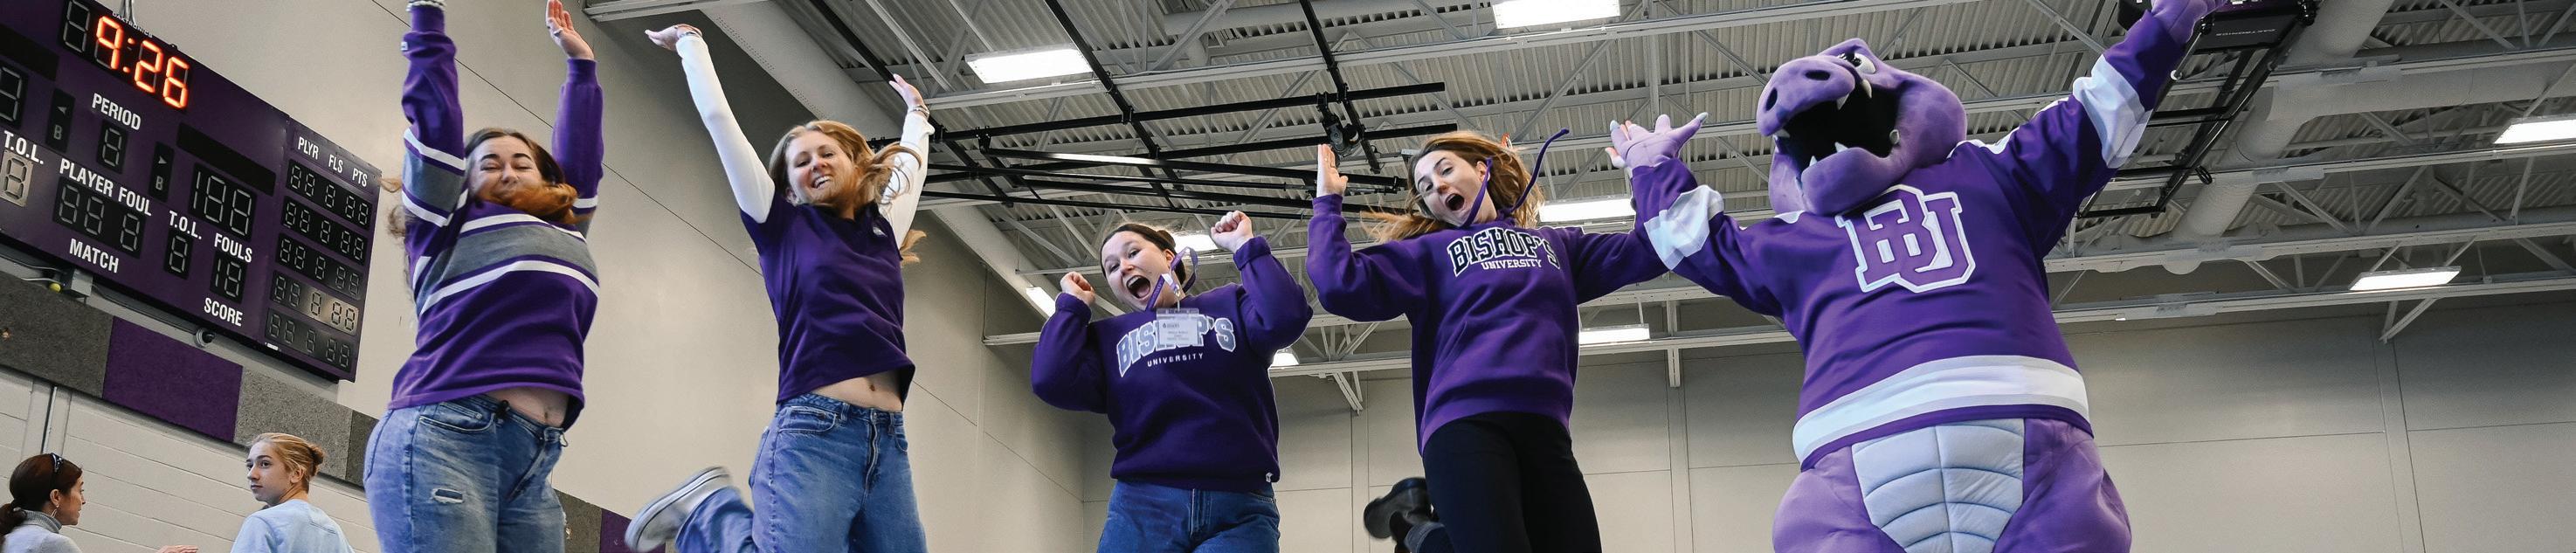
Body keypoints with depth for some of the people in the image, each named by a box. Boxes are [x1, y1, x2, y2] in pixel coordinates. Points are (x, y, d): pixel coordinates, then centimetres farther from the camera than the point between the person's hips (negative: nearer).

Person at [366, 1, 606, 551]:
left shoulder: (566, 232, 26)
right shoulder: (450, 227, 13)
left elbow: (580, 151, 37)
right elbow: (435, 115, 13)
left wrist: (580, 61, 44)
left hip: (535, 462, 6)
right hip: (443, 439, -6)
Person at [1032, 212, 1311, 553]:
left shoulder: (1230, 305, 16)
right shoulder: (1109, 336, 19)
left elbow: (1284, 319, -6)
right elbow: (1052, 383, 1)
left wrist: (1245, 245, 2)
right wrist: (1074, 303, 12)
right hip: (1142, 506, 2)